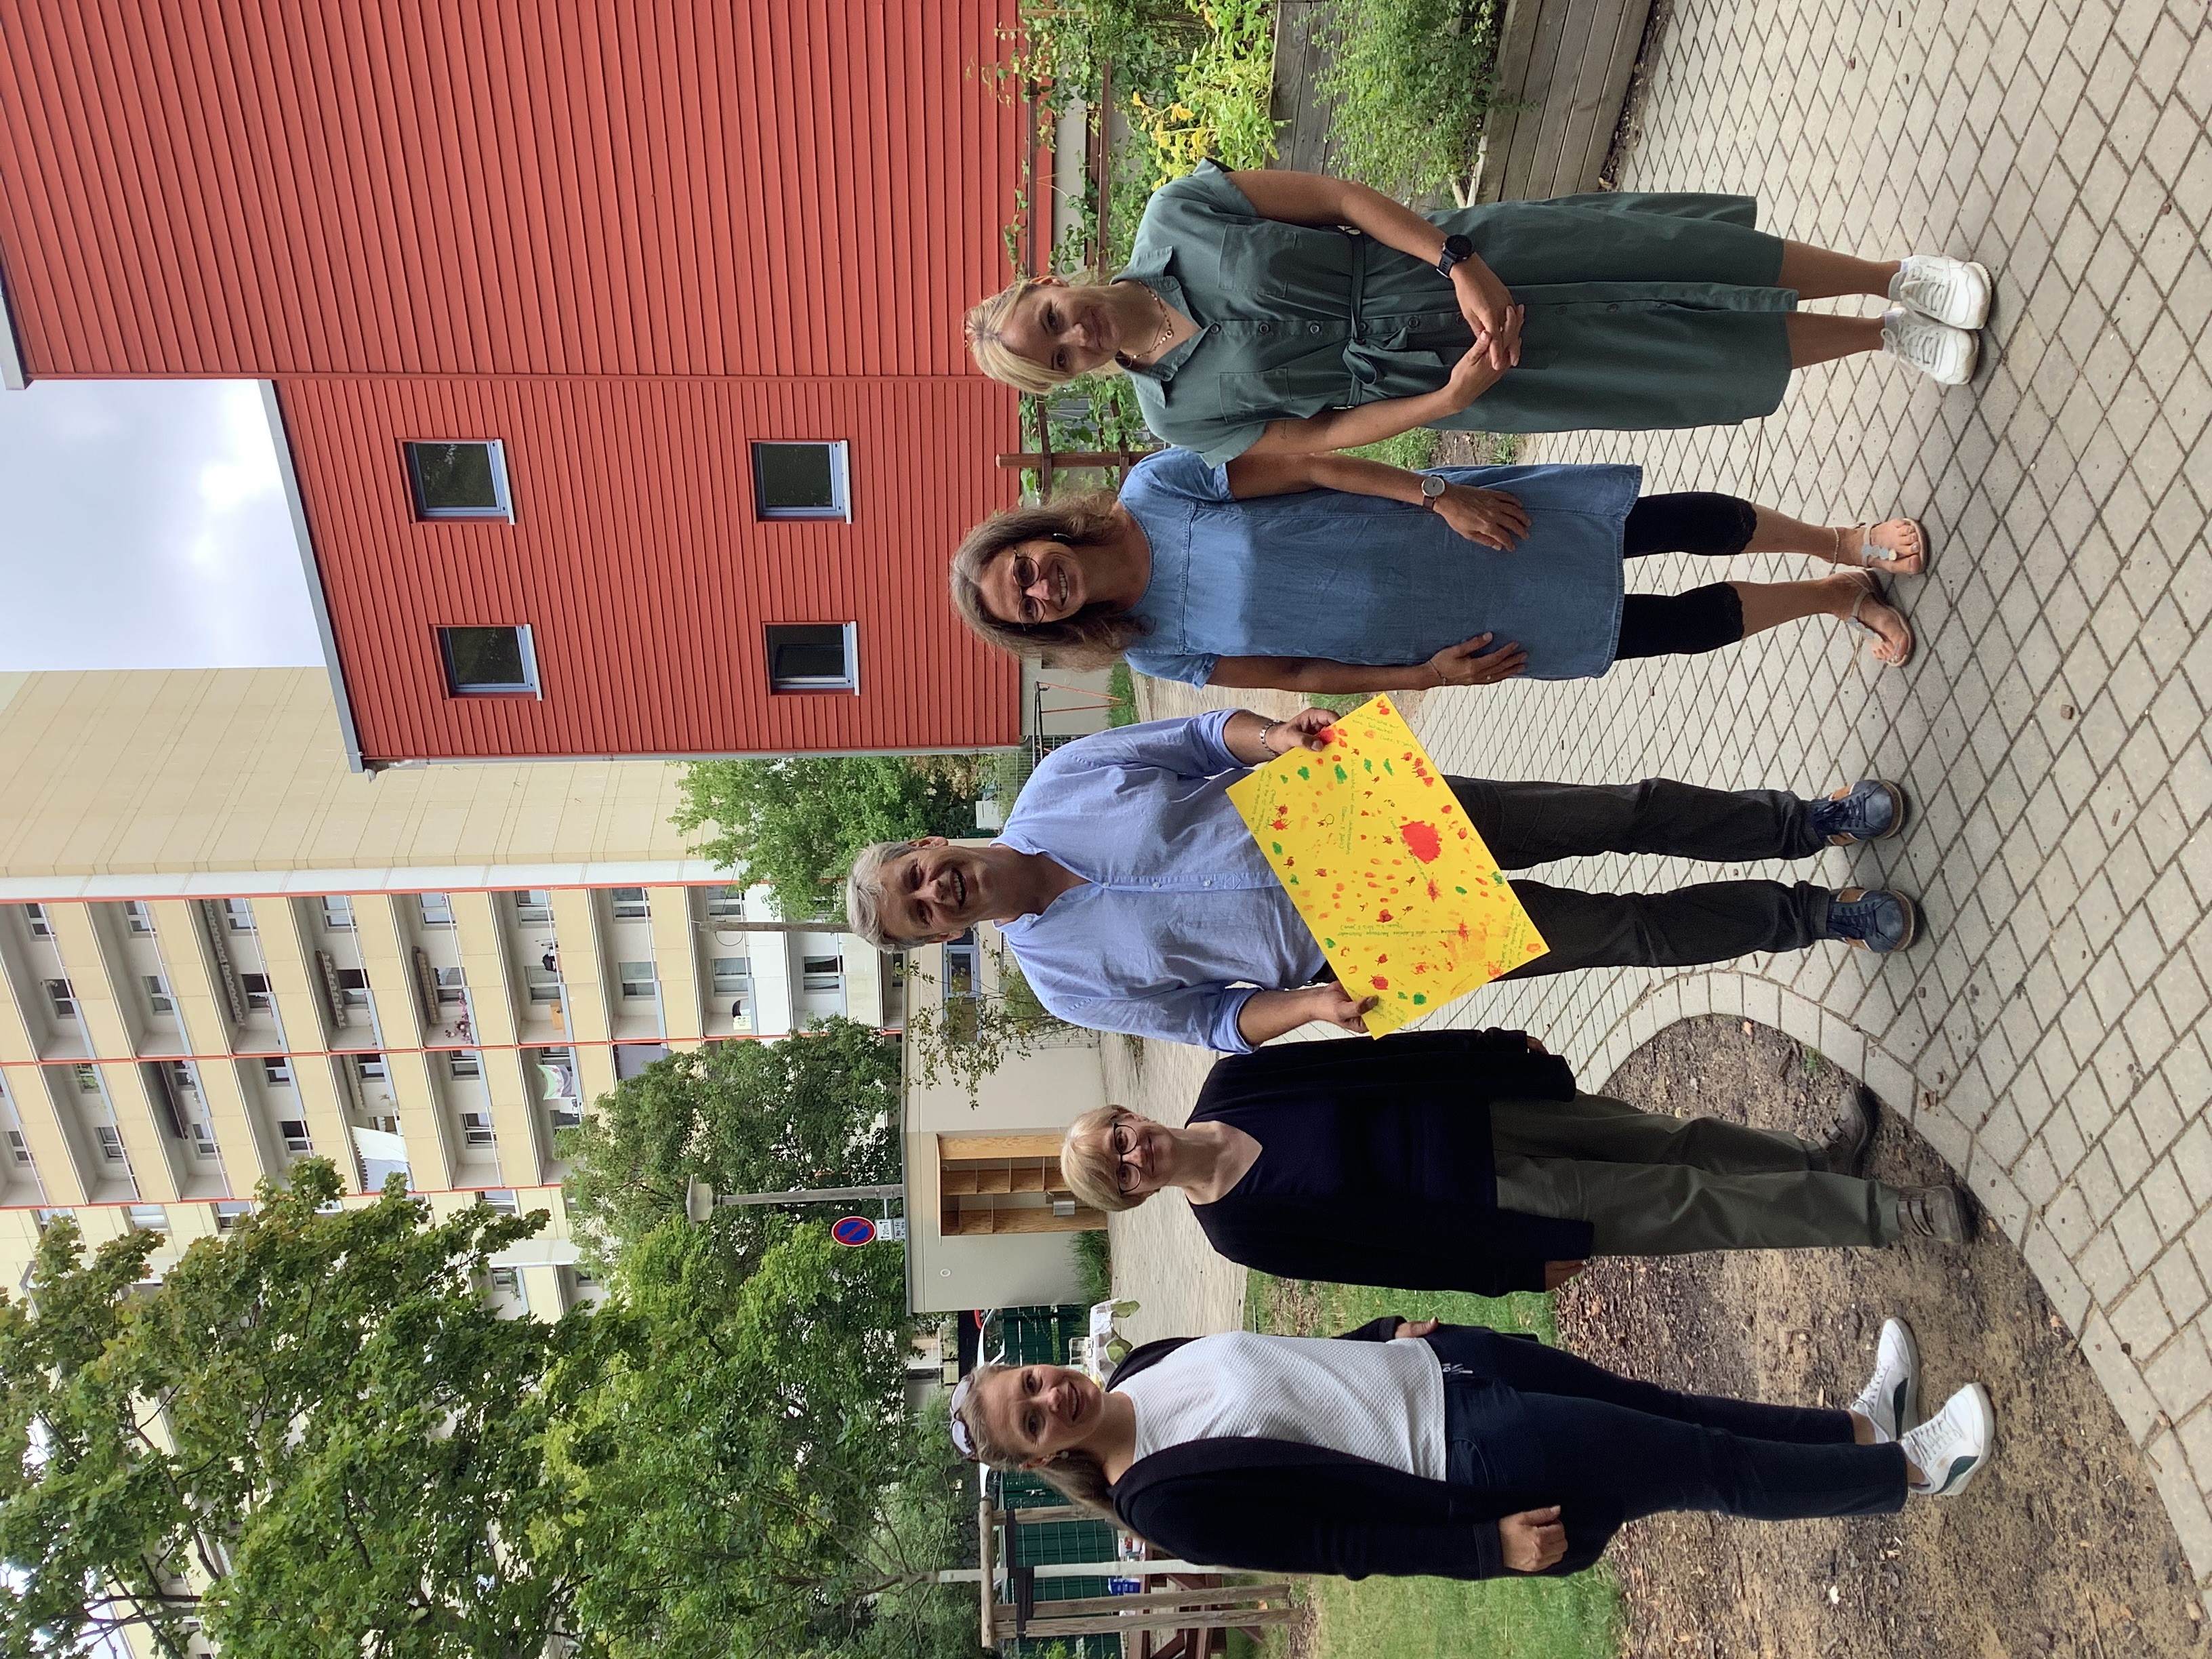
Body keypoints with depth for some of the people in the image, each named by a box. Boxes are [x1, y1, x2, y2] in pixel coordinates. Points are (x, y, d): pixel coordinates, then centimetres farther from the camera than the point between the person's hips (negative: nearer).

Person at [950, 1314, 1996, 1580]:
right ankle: (1913, 1467, 24)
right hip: (1471, 1459, -6)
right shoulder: (1164, 1501, -21)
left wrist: (1390, 1330, 13)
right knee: (1718, 1468, 2)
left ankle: (1864, 1424, 37)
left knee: (1670, 1409, 15)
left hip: (1439, 1364, 7)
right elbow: (1336, 1539, -19)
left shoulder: (1148, 1366, 0)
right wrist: (1484, 1545, -16)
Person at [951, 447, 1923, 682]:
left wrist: (1437, 494, -20)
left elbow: (1310, 464, -13)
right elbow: (1294, 674, -2)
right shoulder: (1155, 652, -8)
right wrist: (1423, 677, -9)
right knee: (1672, 631, 3)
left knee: (1668, 524, 0)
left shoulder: (1156, 487, -14)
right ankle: (1842, 596, 27)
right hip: (1435, 639, 1)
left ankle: (1844, 543, 26)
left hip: (1450, 522, 0)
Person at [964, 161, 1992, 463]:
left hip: (1464, 262, 1)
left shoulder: (1174, 219, -11)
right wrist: (1450, 401, -18)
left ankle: (1892, 277, 19)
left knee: (1683, 251, -5)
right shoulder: (1181, 413, -11)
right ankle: (1886, 338, 22)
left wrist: (1460, 263, -19)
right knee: (1699, 358, -1)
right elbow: (1317, 440, -6)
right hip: (1435, 372, -1)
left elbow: (1337, 197, -9)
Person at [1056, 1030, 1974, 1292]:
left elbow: (1374, 1053, -2)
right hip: (1481, 1192, -5)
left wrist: (1503, 1049, 1)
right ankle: (1891, 1213, 11)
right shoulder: (1241, 1229, -19)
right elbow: (1398, 1241, -17)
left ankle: (1821, 1158, 39)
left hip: (1473, 1108, 5)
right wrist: (1527, 1261, -11)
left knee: (1681, 1142, 14)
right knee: (1693, 1204, -3)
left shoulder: (1230, 1080, -8)